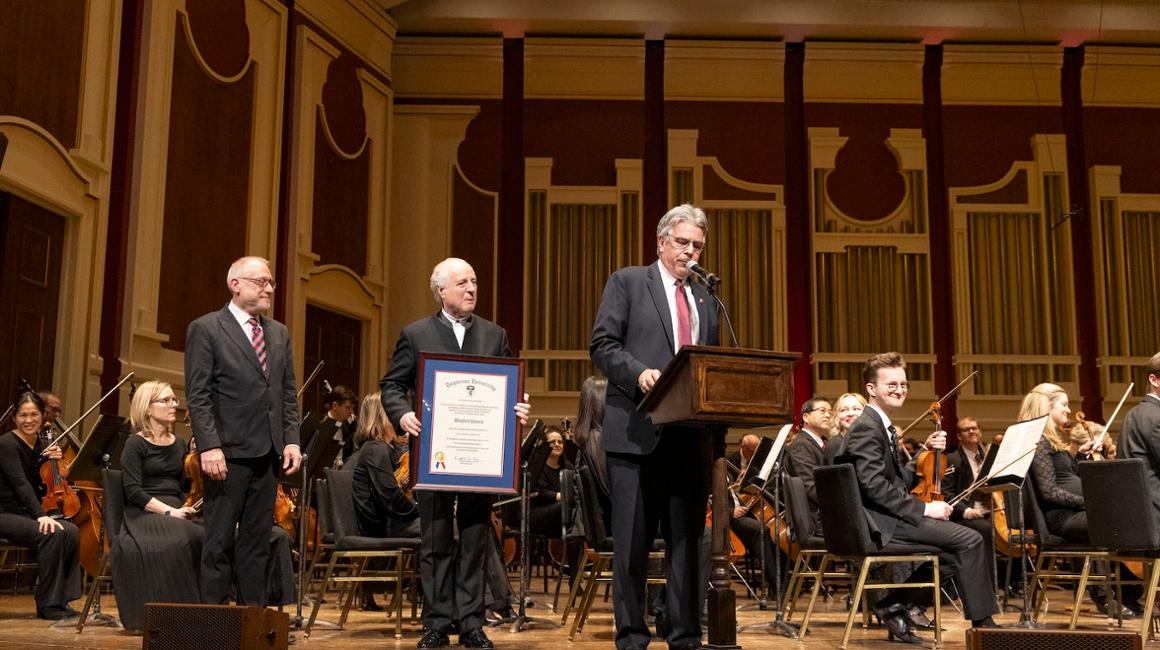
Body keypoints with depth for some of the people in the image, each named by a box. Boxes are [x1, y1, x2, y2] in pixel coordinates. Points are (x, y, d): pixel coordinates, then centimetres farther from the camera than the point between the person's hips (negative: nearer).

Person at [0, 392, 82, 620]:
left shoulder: (43, 445, 9)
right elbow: (20, 483, -22)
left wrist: (55, 462, -7)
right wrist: (40, 515, -31)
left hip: (29, 514, 6)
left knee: (71, 531, -21)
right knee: (51, 534, -31)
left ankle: (61, 600, -15)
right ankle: (47, 605, -20)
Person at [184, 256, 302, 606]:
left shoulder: (279, 333, 16)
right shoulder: (205, 329, -2)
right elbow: (197, 395, -8)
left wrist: (291, 439, 5)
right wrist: (209, 446, -17)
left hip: (268, 452, 6)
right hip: (228, 452, -6)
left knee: (257, 539, 9)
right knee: (220, 540, 0)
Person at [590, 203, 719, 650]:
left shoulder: (706, 298, 19)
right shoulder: (627, 282, 4)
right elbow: (602, 345, -4)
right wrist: (640, 372, -20)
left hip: (691, 435, 5)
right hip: (638, 432, -4)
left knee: (687, 540, 8)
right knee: (632, 541, 1)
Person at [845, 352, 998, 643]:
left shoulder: (883, 426, 18)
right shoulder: (866, 427, -13)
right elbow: (874, 485, -24)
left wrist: (926, 452, 5)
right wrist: (923, 508, -21)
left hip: (890, 517, 10)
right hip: (883, 523, -10)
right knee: (970, 539, -14)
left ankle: (895, 605, 9)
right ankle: (983, 623, -2)